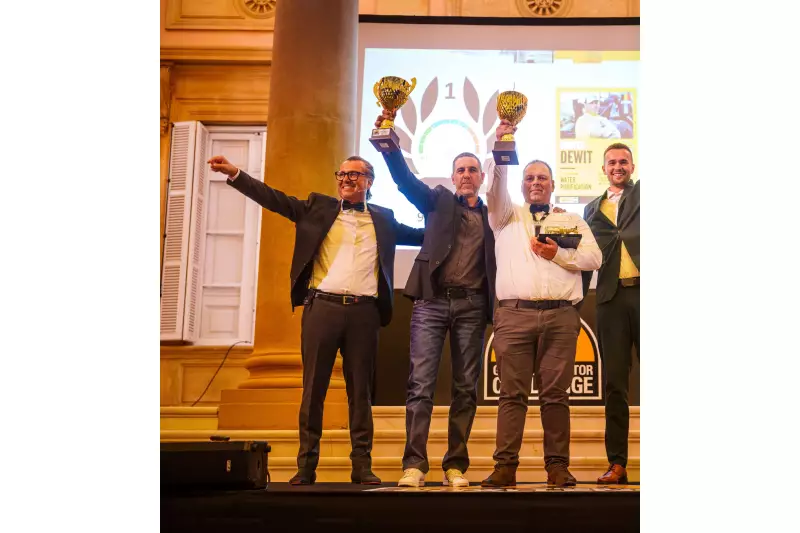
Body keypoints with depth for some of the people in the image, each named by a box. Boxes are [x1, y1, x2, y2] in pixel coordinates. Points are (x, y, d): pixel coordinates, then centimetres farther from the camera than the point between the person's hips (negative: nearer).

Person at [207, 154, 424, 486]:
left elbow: (419, 236, 24)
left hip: (363, 311, 1)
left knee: (360, 390, 4)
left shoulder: (383, 219, 16)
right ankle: (306, 465, 9)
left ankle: (362, 465, 10)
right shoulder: (318, 207, 12)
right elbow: (273, 198, 7)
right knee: (313, 389, 2)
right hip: (322, 307, -1)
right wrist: (233, 173, -2)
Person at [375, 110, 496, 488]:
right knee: (420, 384, -8)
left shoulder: (492, 213, 17)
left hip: (471, 305, 2)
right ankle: (414, 464, -6)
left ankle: (456, 465, 8)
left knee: (465, 388, 2)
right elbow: (404, 178, 2)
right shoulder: (438, 201, 13)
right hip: (432, 301, -1)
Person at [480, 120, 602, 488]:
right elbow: (495, 188, 0)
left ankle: (557, 467, 2)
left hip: (561, 316, 1)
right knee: (512, 393, -5)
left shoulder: (571, 220, 21)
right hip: (514, 314, 0)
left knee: (555, 394, -1)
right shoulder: (508, 215, 19)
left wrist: (559, 254, -5)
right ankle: (505, 467, -5)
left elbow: (593, 258, 10)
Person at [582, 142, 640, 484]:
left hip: (640, 290, -2)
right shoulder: (592, 208, 20)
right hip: (612, 298, 3)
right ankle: (617, 463, 9)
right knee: (614, 382, 3)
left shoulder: (641, 192, 13)